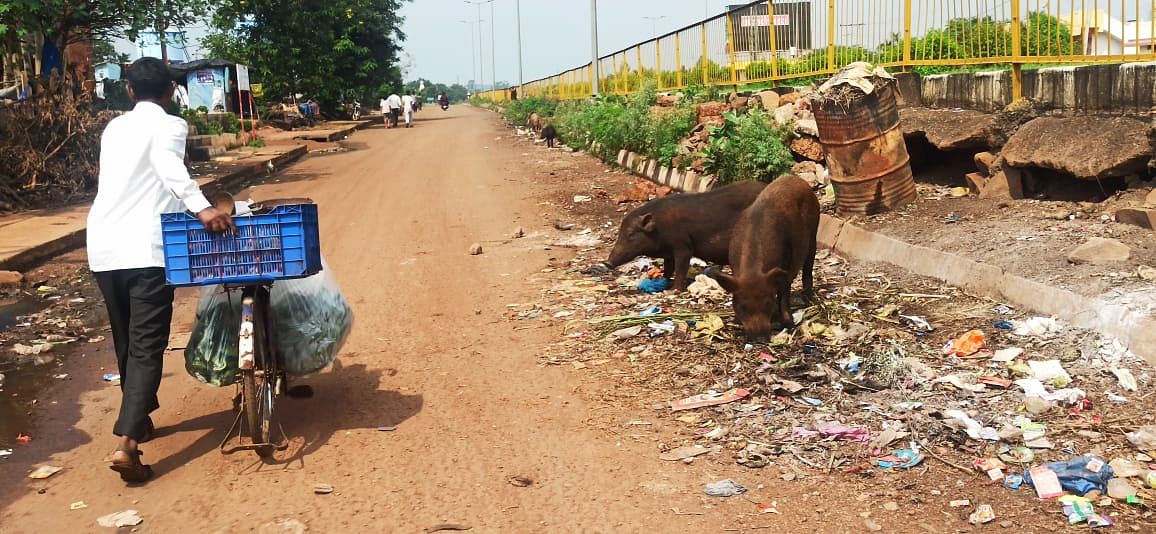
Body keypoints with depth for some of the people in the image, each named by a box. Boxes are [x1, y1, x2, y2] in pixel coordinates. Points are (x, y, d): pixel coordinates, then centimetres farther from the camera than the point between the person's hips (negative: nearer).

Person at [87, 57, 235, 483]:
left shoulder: (113, 128, 20)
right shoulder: (168, 125, 0)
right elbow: (170, 168, -22)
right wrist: (201, 208, -36)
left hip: (103, 248, 6)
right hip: (144, 249, -6)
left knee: (126, 343, 21)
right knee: (147, 347, -6)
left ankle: (138, 418, 38)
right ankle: (126, 443, -18)